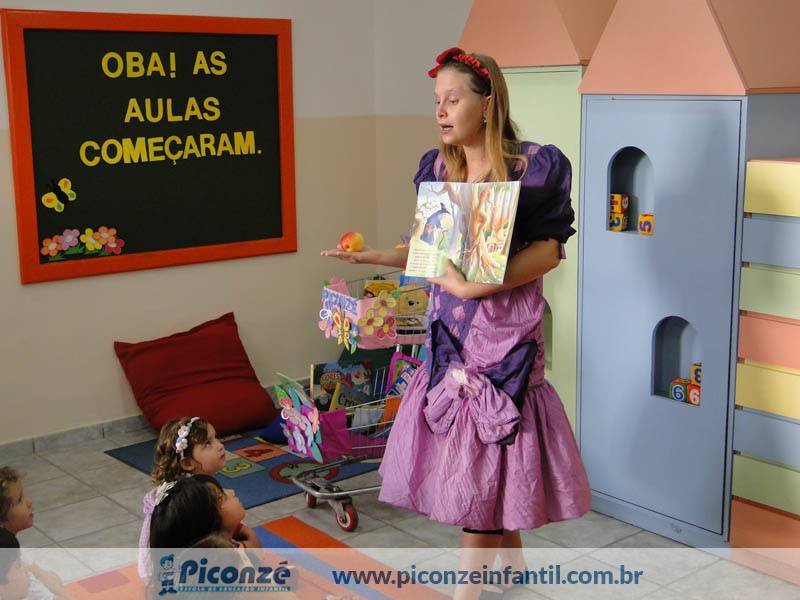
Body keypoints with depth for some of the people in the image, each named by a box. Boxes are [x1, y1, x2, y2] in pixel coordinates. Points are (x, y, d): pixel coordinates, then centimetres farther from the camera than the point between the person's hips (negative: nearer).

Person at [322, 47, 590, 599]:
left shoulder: (533, 166, -9)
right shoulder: (438, 169, 7)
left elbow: (548, 252, -13)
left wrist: (476, 286, -23)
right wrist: (374, 256, -2)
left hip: (505, 331, -5)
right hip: (451, 330, 5)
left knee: (479, 468, 1)